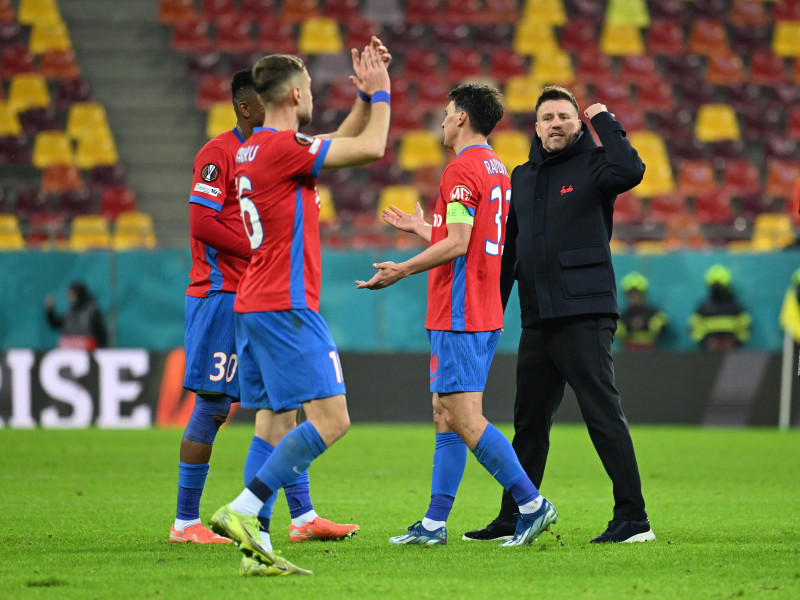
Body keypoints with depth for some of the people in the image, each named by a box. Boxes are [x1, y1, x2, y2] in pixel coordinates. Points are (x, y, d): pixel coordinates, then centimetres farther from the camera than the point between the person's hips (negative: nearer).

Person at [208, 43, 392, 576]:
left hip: (252, 307, 10)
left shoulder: (254, 148, 16)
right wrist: (379, 93, 5)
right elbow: (370, 149, -9)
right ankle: (243, 510, -19)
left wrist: (366, 97, 22)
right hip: (285, 307, -10)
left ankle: (257, 540, 2)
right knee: (330, 418, -11)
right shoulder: (282, 146, -13)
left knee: (278, 423, 8)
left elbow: (341, 144, 30)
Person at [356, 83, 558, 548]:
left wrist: (404, 270, -12)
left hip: (459, 316, -10)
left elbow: (457, 244, -20)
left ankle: (532, 504, -14)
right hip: (484, 313, 10)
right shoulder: (497, 169, 17)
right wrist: (422, 227, 32)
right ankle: (435, 523, 11)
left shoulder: (464, 169, -13)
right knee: (446, 416, 11)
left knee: (466, 419, -11)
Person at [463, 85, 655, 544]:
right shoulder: (522, 178, 18)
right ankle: (513, 519, 19)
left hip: (585, 315, -7)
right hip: (537, 319, 7)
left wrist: (604, 121, -12)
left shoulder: (592, 165, -1)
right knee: (529, 423, 12)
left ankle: (634, 518, -8)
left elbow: (630, 171, -25)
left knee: (604, 413, -9)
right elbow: (508, 250, 23)